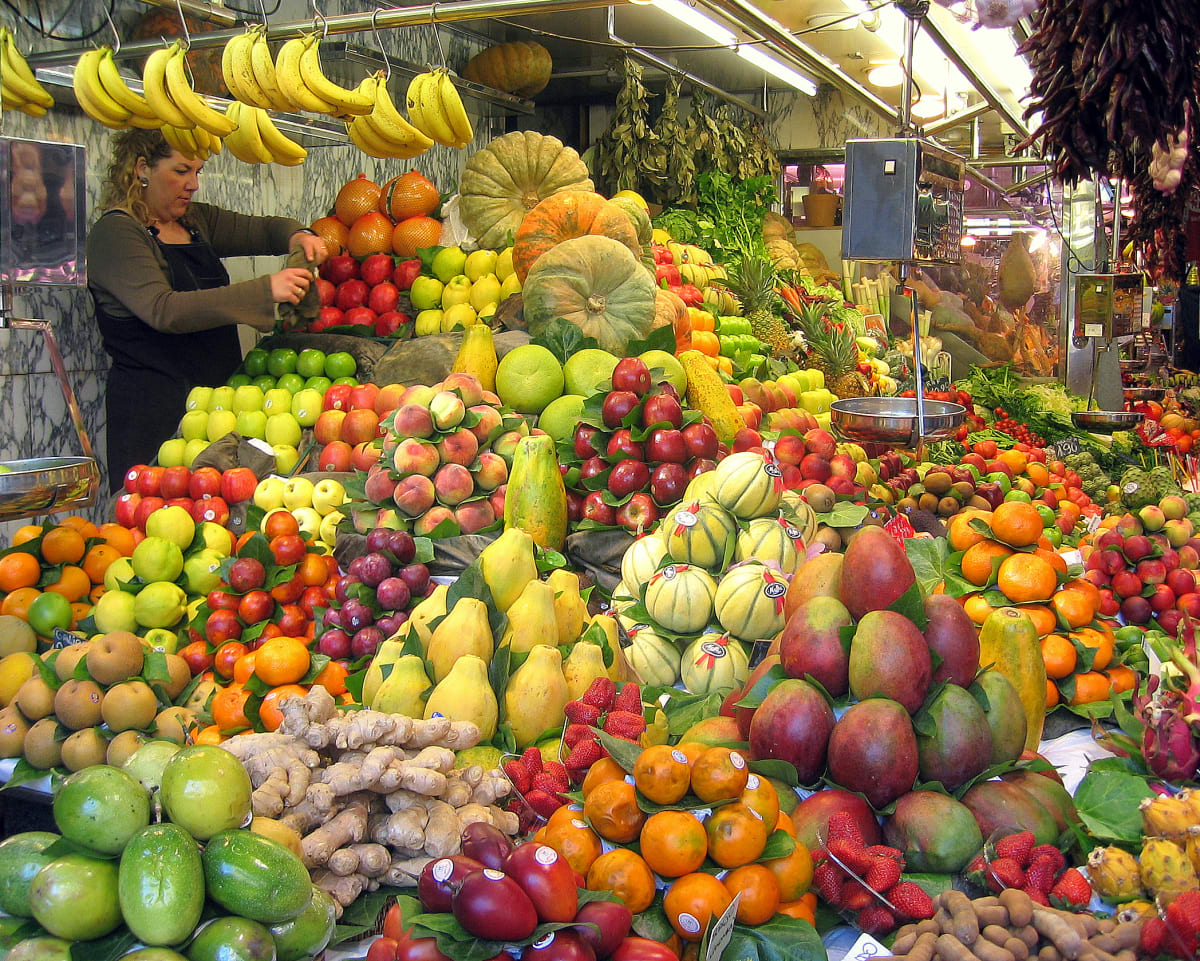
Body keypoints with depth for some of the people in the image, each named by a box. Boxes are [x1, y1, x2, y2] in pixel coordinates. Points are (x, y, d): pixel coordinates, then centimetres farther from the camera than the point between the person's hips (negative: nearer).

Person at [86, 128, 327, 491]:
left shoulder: (195, 220, 15)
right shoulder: (115, 233, -9)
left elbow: (261, 229, 23)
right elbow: (164, 311, -23)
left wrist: (298, 236, -3)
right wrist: (264, 290, -28)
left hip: (217, 390, 7)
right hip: (153, 409, -7)